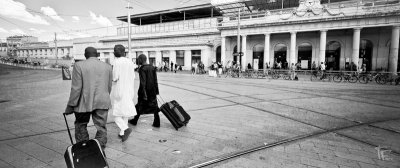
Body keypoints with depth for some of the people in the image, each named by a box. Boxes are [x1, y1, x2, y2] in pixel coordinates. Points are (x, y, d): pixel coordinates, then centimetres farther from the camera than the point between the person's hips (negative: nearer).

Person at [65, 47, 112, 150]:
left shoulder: (79, 65, -6)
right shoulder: (107, 67, 6)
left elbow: (76, 88, -10)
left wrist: (71, 106, -4)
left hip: (84, 103, -2)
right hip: (102, 103, 2)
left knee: (81, 125, 18)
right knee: (101, 128, 7)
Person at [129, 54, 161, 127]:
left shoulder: (142, 68, -13)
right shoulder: (152, 67, 7)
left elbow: (143, 82, -18)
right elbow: (155, 81, 8)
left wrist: (144, 94, -18)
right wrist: (156, 91, 12)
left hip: (145, 90, -5)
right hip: (152, 90, 6)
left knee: (140, 106, 10)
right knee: (154, 106, 8)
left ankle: (134, 121, 27)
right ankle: (157, 122, 8)